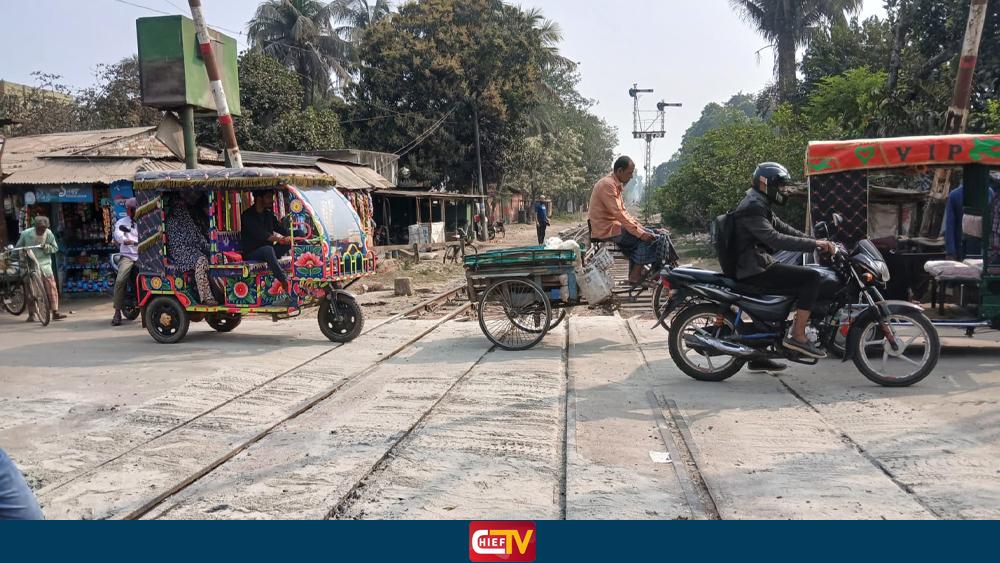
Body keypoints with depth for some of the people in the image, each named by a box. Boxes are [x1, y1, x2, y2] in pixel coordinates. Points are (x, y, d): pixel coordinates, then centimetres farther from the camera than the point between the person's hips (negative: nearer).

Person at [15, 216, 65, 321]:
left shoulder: (49, 234, -4)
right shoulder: (26, 234, -6)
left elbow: (55, 248, 3)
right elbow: (18, 247, 8)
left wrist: (47, 247, -16)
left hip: (44, 264, 1)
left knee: (51, 287, -7)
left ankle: (55, 312, -5)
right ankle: (31, 314, 11)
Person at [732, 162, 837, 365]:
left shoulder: (760, 205, 21)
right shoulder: (752, 207, -14)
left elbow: (785, 229, 16)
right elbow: (774, 239, -25)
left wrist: (819, 242, 5)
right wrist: (814, 244, -24)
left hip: (759, 266, 11)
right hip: (755, 268, -11)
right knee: (811, 277, -16)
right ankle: (798, 336, -14)